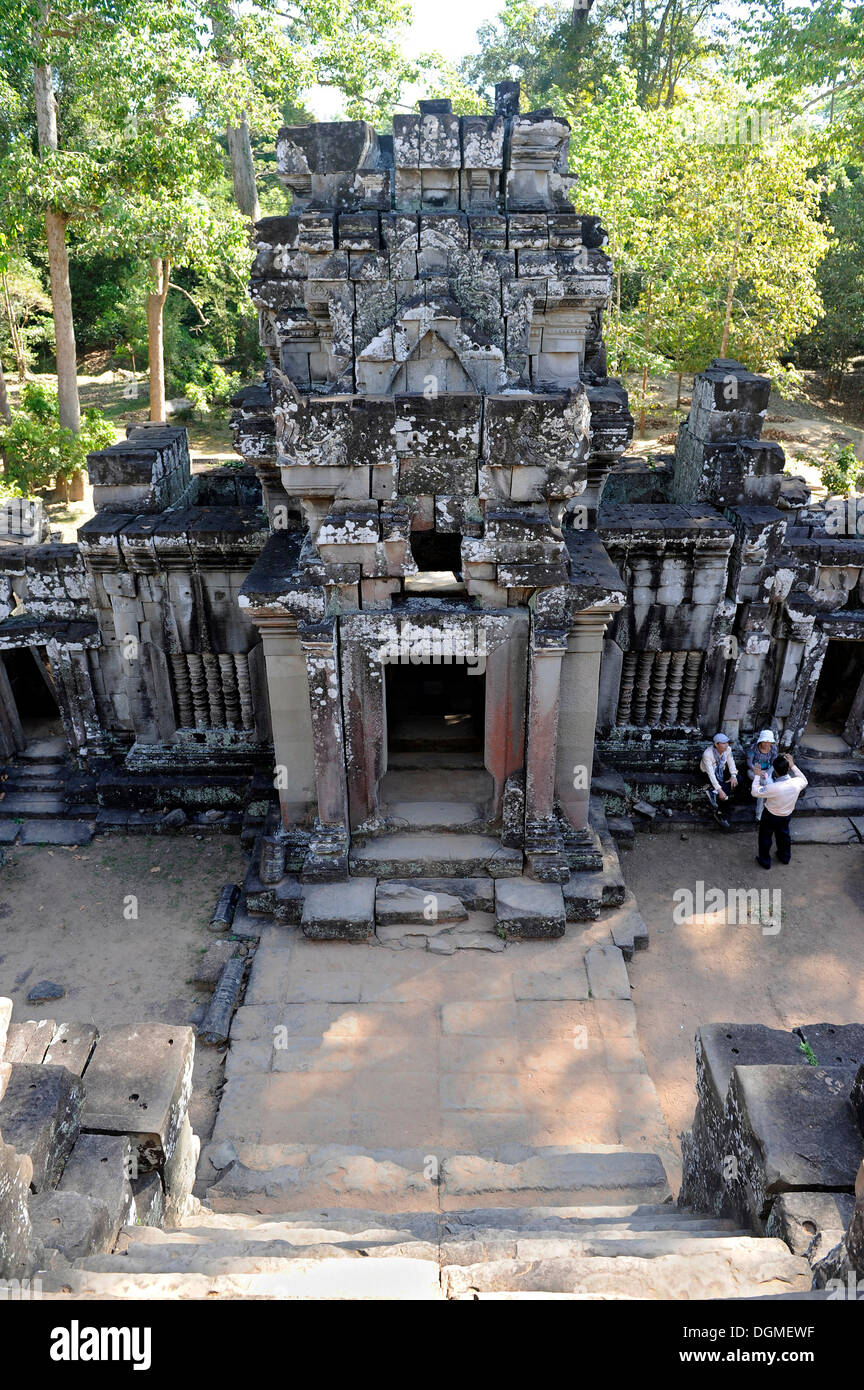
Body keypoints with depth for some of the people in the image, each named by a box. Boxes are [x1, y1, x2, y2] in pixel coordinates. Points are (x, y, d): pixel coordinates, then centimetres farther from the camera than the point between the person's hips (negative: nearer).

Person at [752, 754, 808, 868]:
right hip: (786, 815, 5)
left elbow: (755, 792, -25)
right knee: (784, 835, 30)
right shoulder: (796, 783, -27)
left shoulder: (774, 788, -41)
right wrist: (793, 766, -1)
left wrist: (757, 775, -15)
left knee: (765, 837, 20)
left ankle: (765, 861, 37)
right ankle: (785, 857, 52)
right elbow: (804, 781, 0)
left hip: (770, 816, -5)